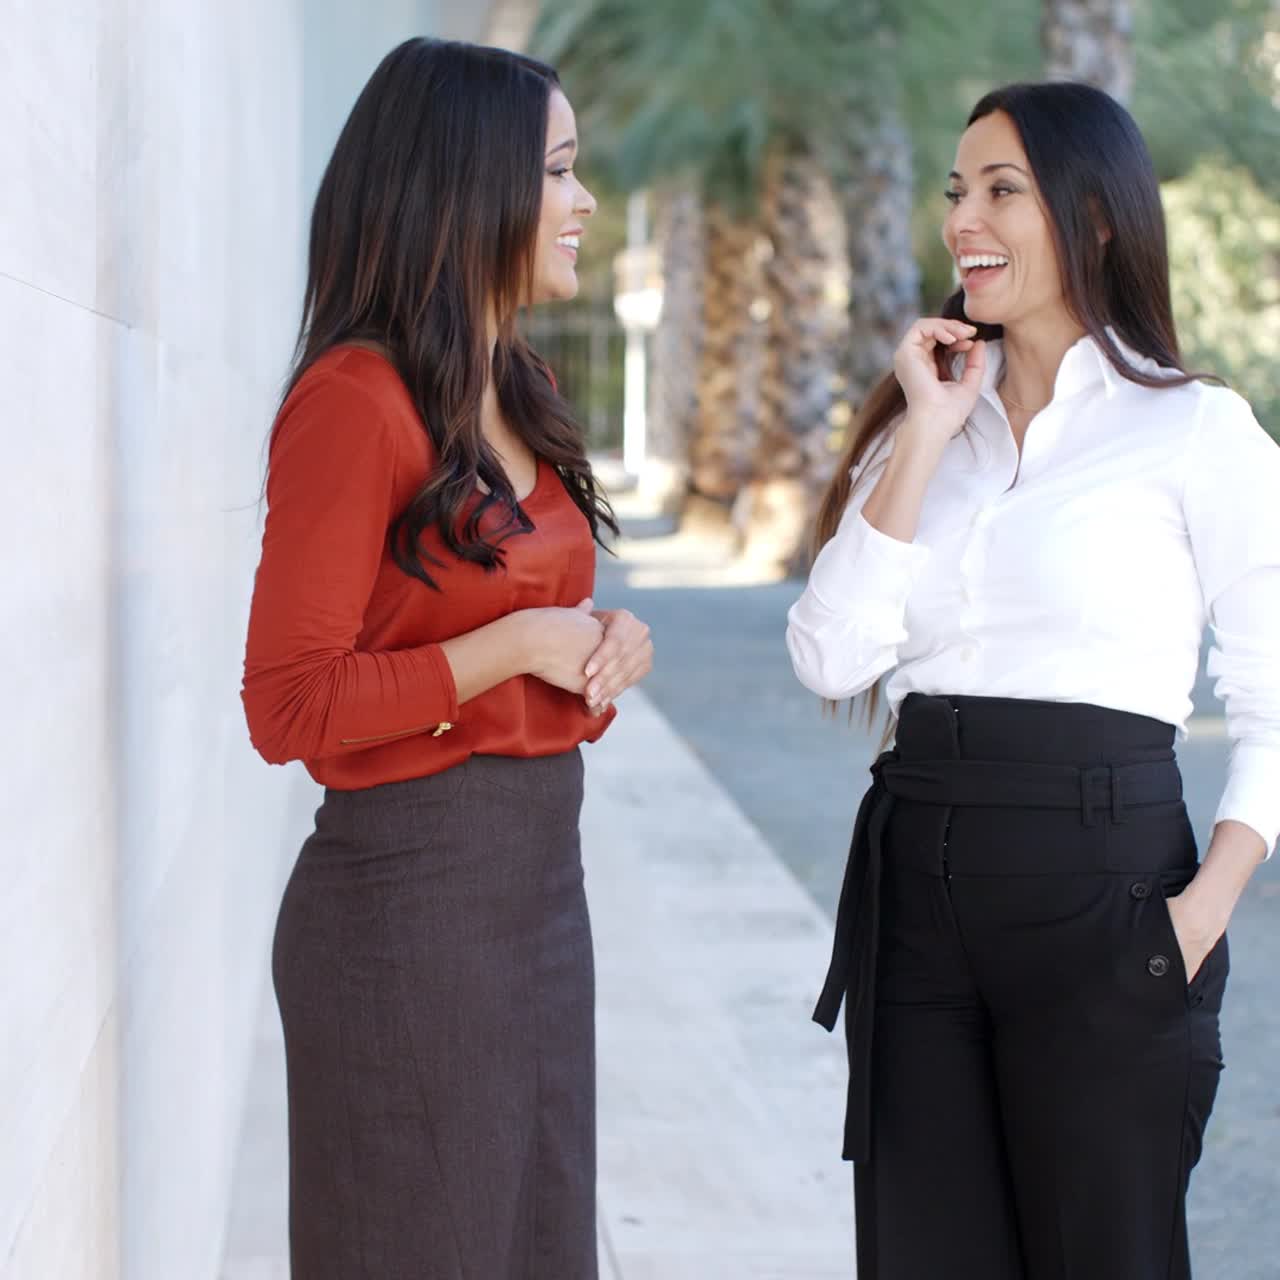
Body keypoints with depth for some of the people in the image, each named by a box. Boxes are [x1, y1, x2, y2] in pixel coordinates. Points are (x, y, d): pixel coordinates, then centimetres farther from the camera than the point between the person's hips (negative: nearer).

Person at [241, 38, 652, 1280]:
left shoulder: (514, 393, 12)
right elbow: (288, 709, -17)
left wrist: (602, 656, 3)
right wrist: (510, 646, -19)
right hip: (412, 888, -8)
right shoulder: (356, 399, -15)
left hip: (541, 875, 9)